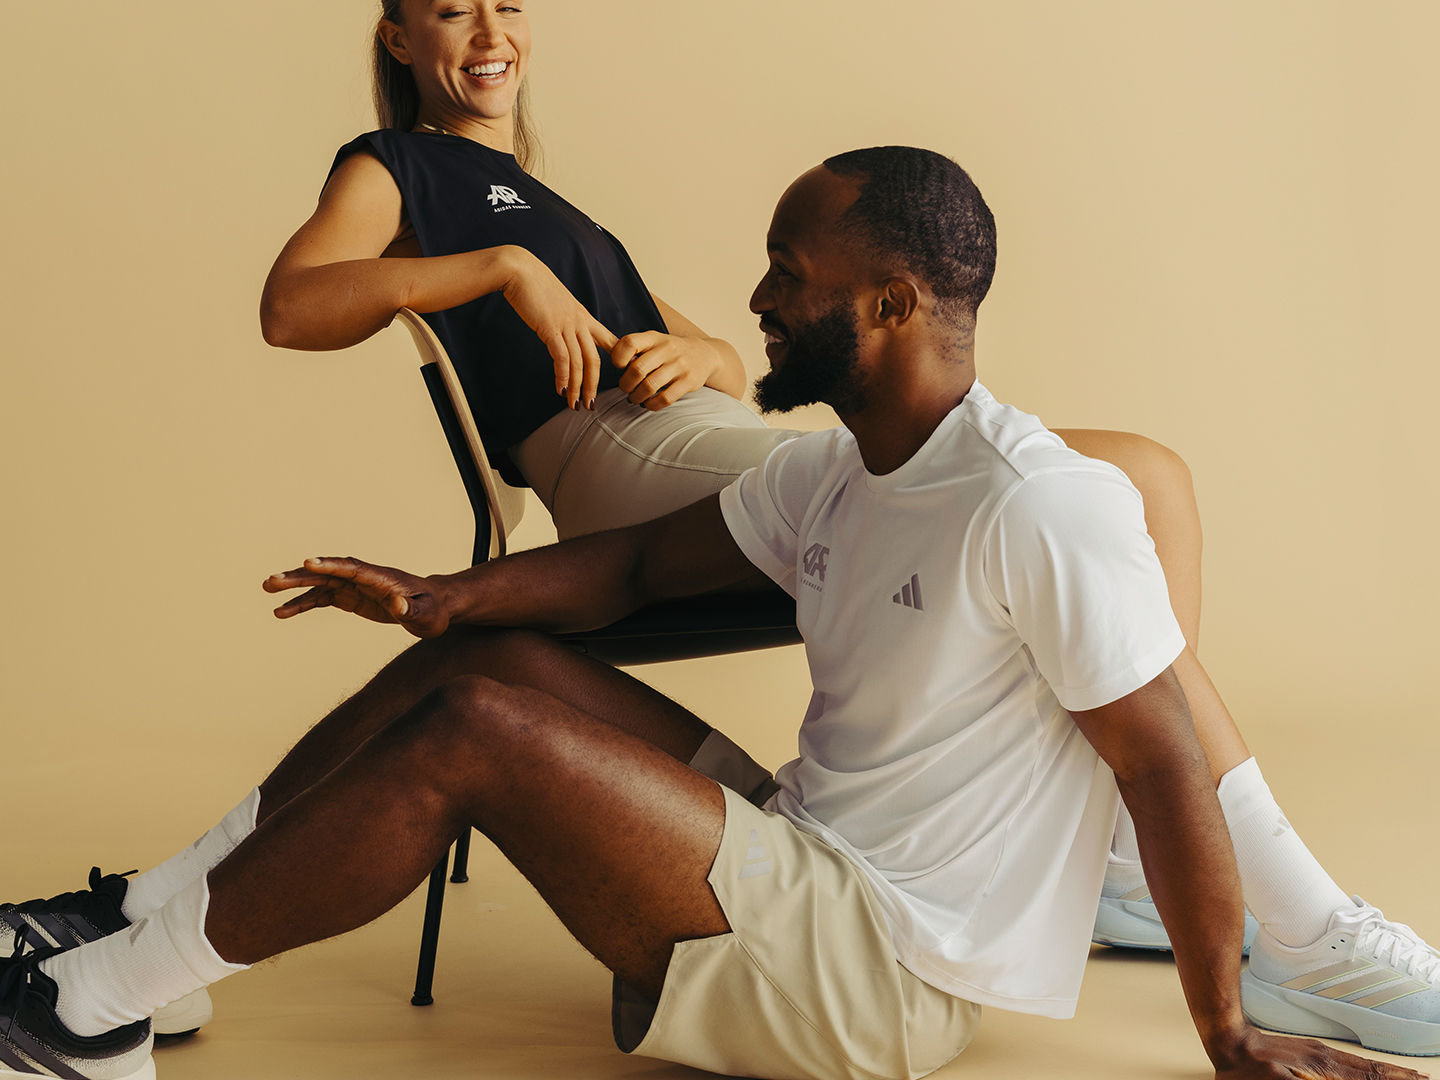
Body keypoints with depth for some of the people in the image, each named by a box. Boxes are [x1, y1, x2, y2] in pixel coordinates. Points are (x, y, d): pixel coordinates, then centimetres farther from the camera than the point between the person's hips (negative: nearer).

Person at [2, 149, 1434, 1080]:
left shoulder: (1042, 509, -20)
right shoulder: (827, 474, 9)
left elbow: (1167, 766, -18)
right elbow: (643, 561, 13)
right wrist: (437, 598, -3)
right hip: (807, 862, 9)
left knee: (473, 727, -19)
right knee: (487, 658, 0)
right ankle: (151, 919, 4)